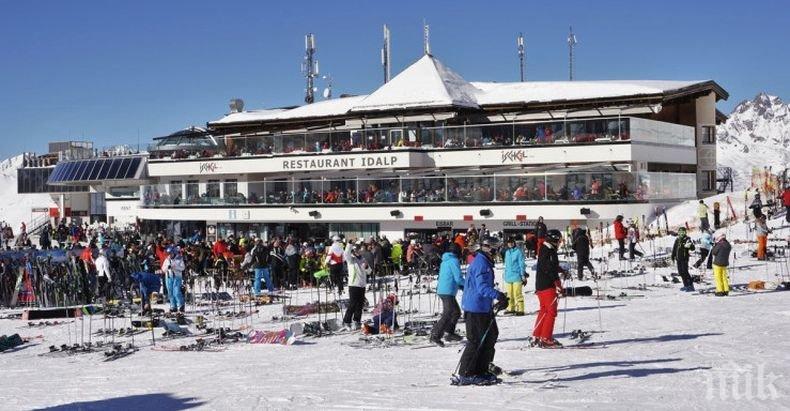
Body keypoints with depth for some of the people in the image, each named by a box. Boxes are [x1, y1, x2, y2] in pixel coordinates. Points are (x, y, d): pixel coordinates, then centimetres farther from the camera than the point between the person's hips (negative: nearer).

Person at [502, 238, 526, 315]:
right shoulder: (507, 252, 14)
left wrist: (523, 275, -7)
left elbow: (521, 264, -5)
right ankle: (511, 308, 20)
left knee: (517, 294, -9)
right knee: (509, 294, 10)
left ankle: (520, 309, -5)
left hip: (516, 276, -6)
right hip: (508, 277, 6)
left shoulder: (518, 251, -4)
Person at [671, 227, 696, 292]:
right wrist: (673, 256, 19)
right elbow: (674, 248, 20)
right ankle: (686, 285, 20)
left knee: (685, 272, -13)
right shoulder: (677, 240, 10)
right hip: (678, 258, 7)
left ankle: (691, 286, -9)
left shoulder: (687, 239, -7)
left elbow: (693, 248, -15)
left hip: (685, 258, -7)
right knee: (680, 272, 10)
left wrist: (690, 246, -37)